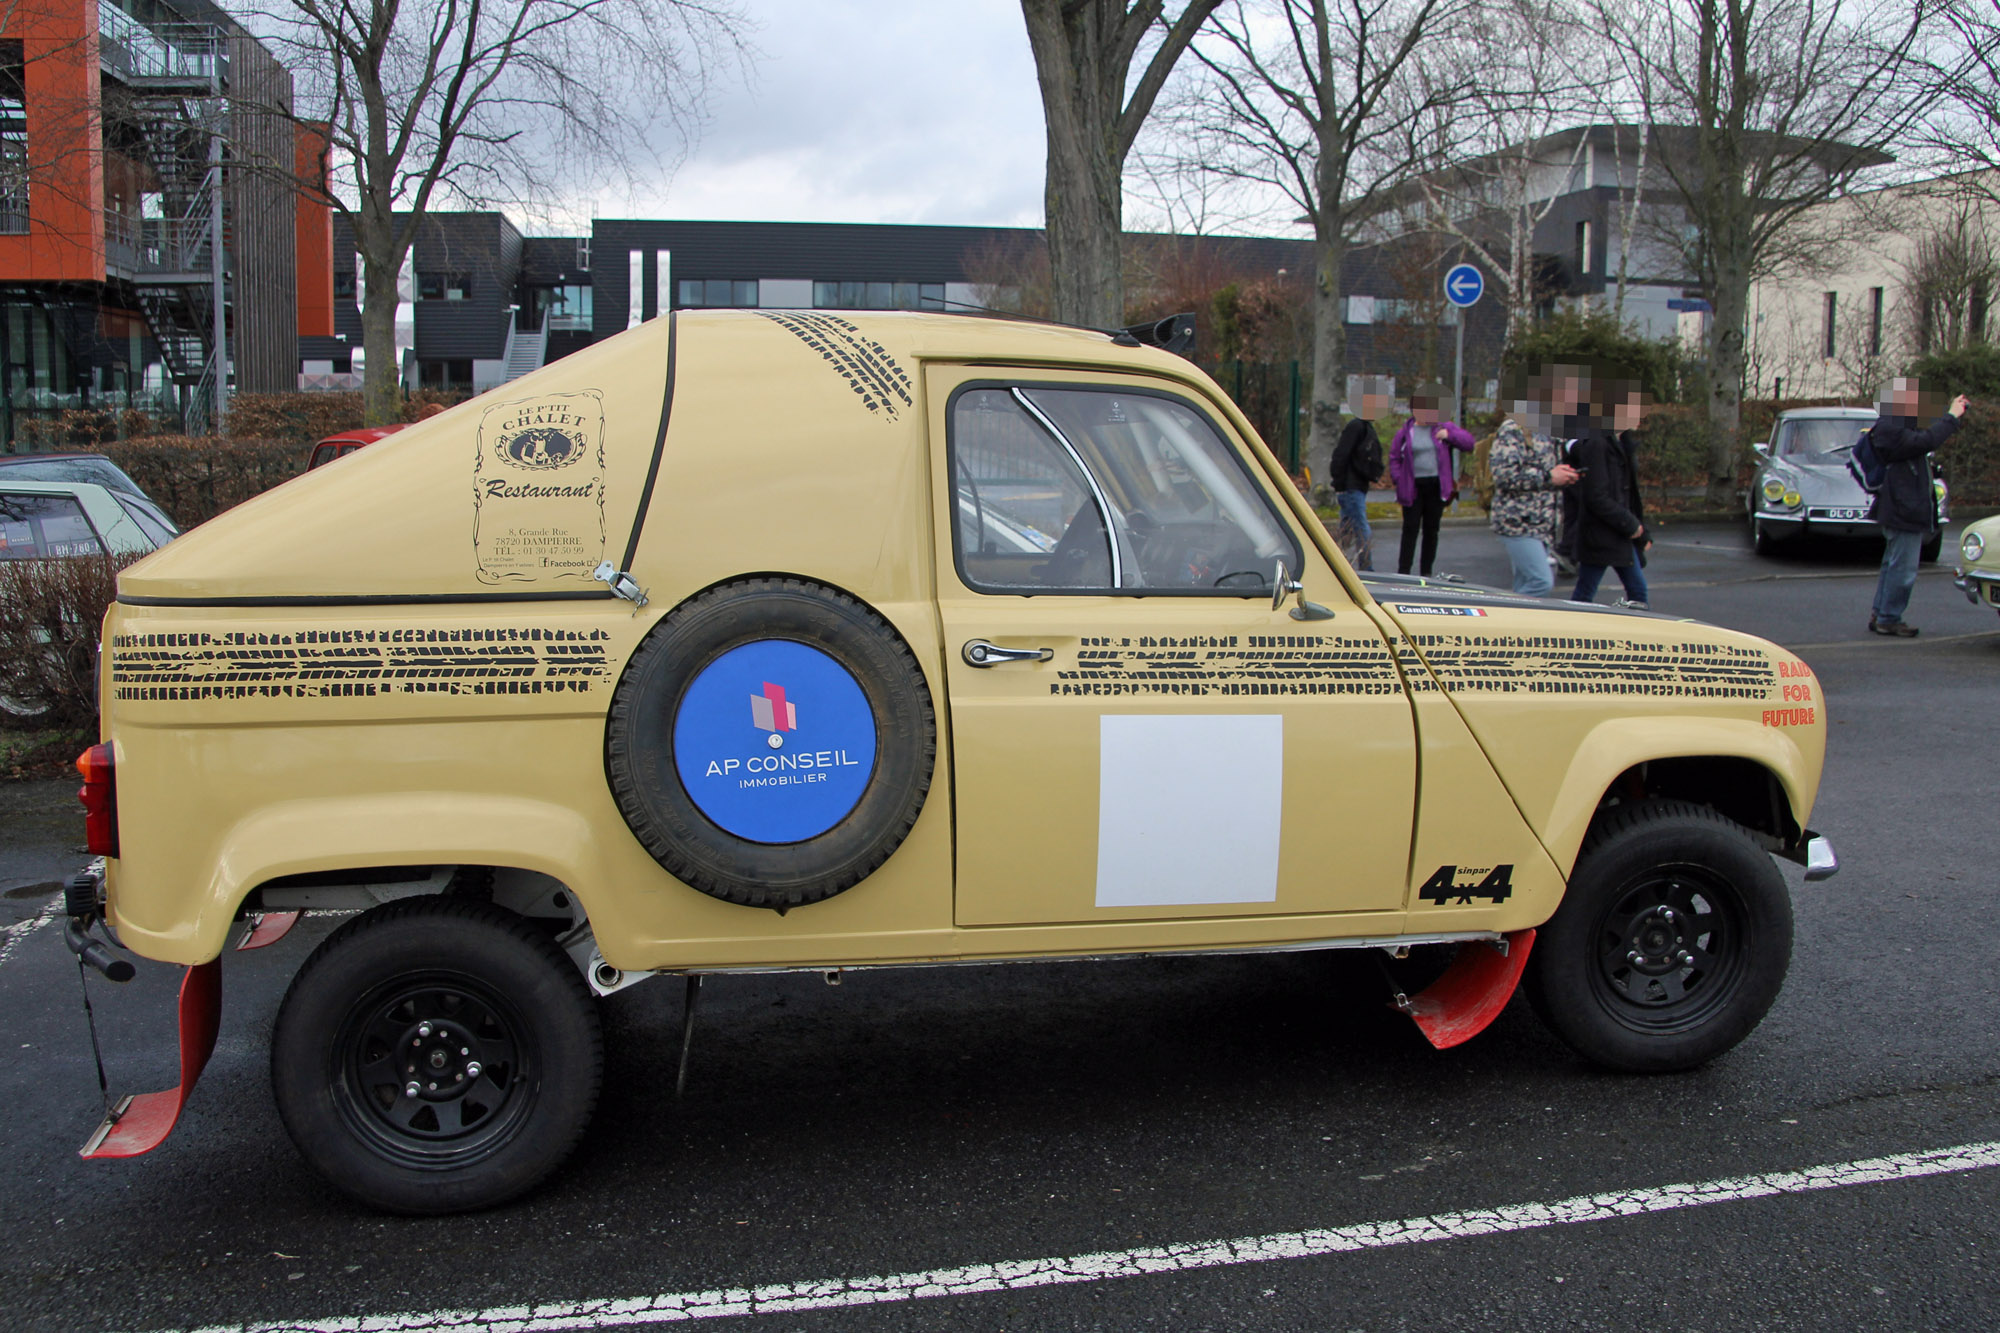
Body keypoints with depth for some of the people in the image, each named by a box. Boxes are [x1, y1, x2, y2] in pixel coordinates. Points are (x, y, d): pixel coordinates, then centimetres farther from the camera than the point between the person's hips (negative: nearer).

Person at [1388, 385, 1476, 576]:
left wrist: (1449, 435, -12)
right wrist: (1398, 479, -4)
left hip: (1436, 486, 2)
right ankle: (1403, 571, 0)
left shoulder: (1444, 427, 5)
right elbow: (1394, 457, 7)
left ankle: (1426, 572, 16)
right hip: (1413, 487, -1)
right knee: (1410, 528, -2)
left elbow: (1469, 442, 2)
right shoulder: (1406, 432, 3)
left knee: (1431, 530, 8)